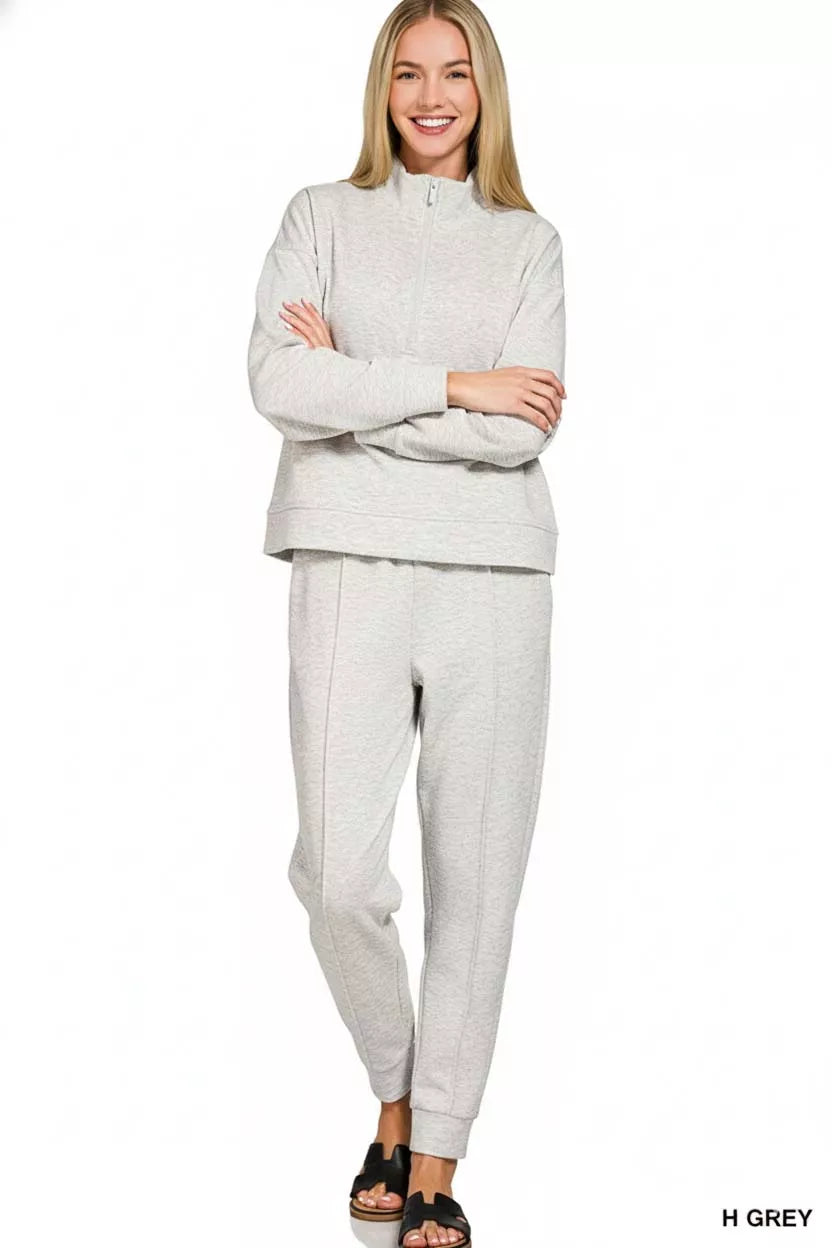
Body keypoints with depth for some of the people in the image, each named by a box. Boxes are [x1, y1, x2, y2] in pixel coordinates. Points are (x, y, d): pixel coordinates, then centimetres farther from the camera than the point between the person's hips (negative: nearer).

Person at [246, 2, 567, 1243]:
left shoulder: (529, 242, 12)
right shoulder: (323, 216, 11)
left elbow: (524, 431, -3)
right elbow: (278, 382, -6)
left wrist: (355, 383, -4)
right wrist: (448, 385, -7)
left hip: (494, 573, 1)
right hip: (353, 566, -1)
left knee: (476, 877, 1)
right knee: (339, 873, -8)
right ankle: (393, 1094, 21)